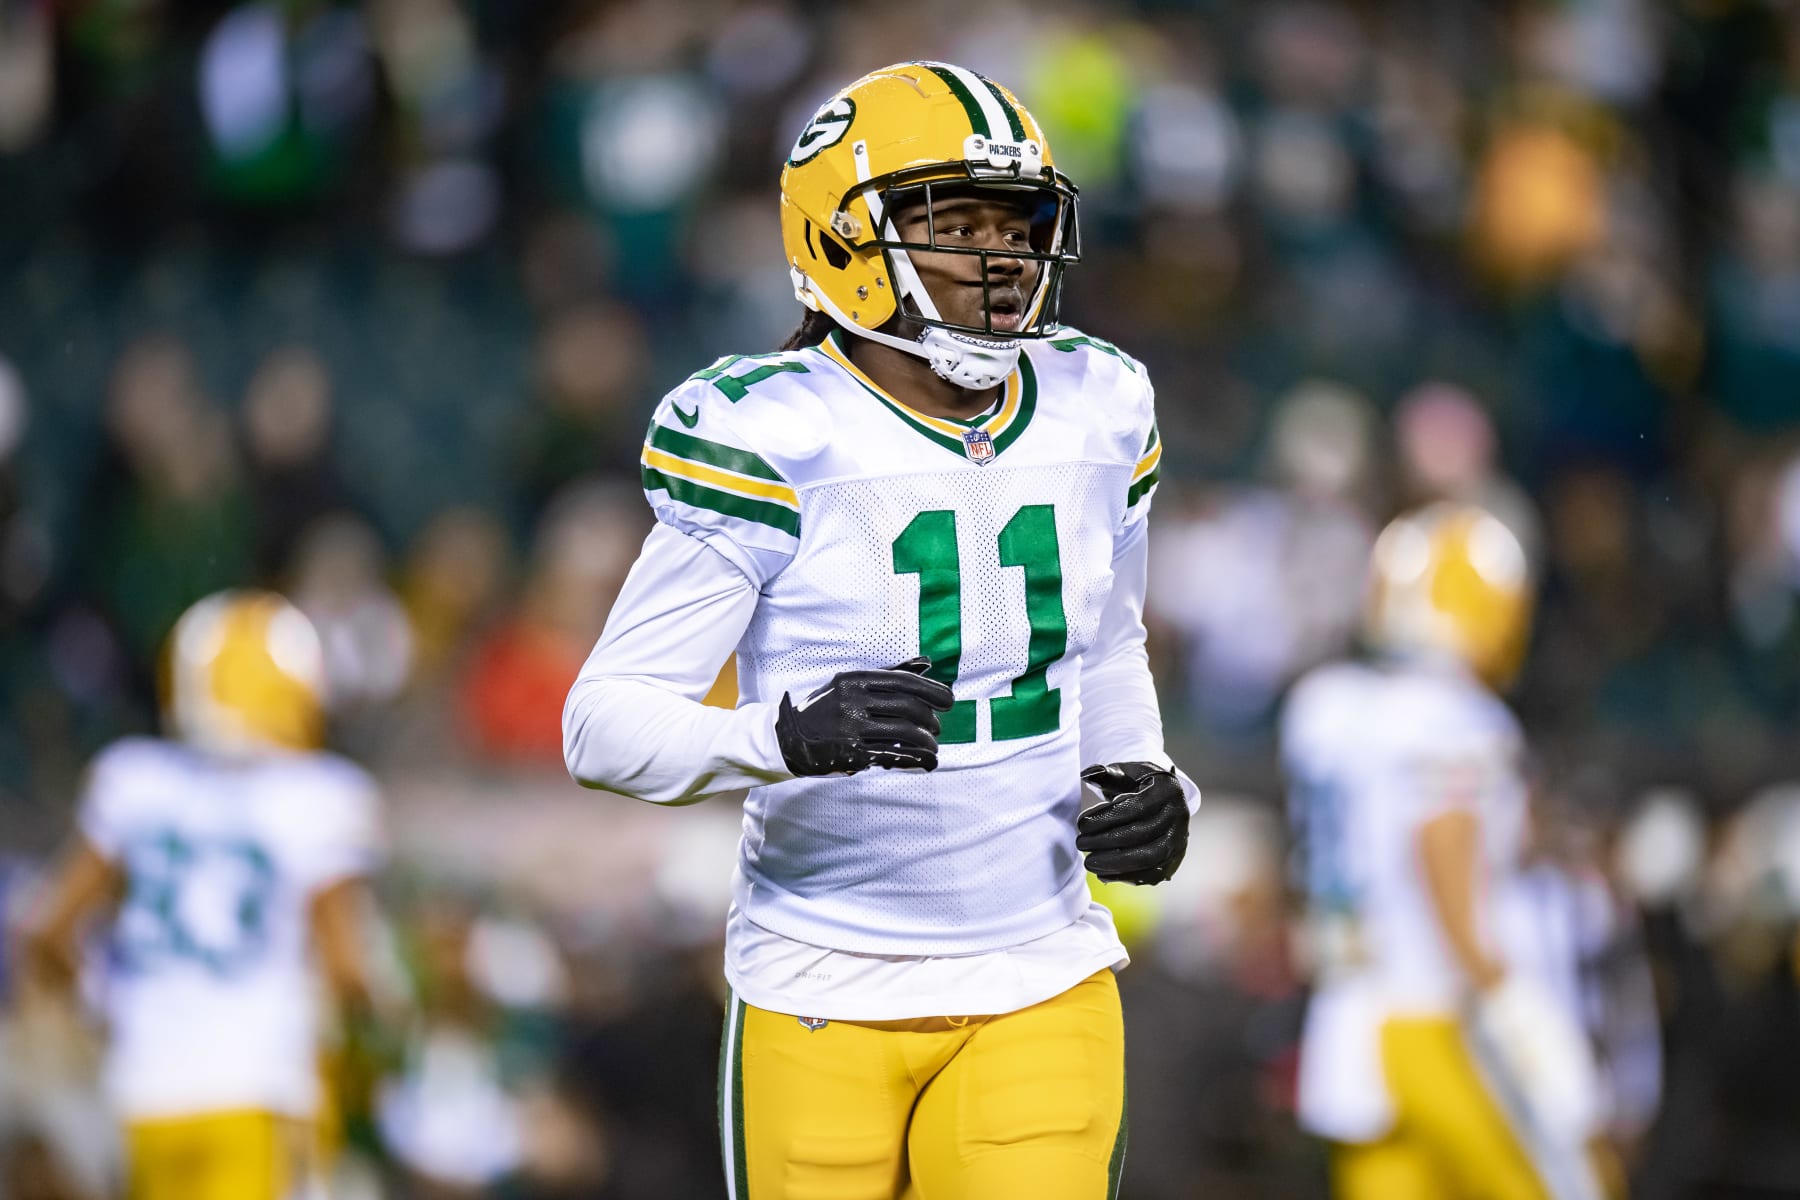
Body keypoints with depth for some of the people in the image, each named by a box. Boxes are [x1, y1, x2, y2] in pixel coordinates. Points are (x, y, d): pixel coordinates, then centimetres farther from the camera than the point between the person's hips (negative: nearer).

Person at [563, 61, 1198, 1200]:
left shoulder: (1092, 414, 4)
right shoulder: (777, 443, -13)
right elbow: (607, 721, -15)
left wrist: (1144, 784, 3)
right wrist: (792, 734, -32)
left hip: (1039, 992, 3)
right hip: (825, 1006, -3)